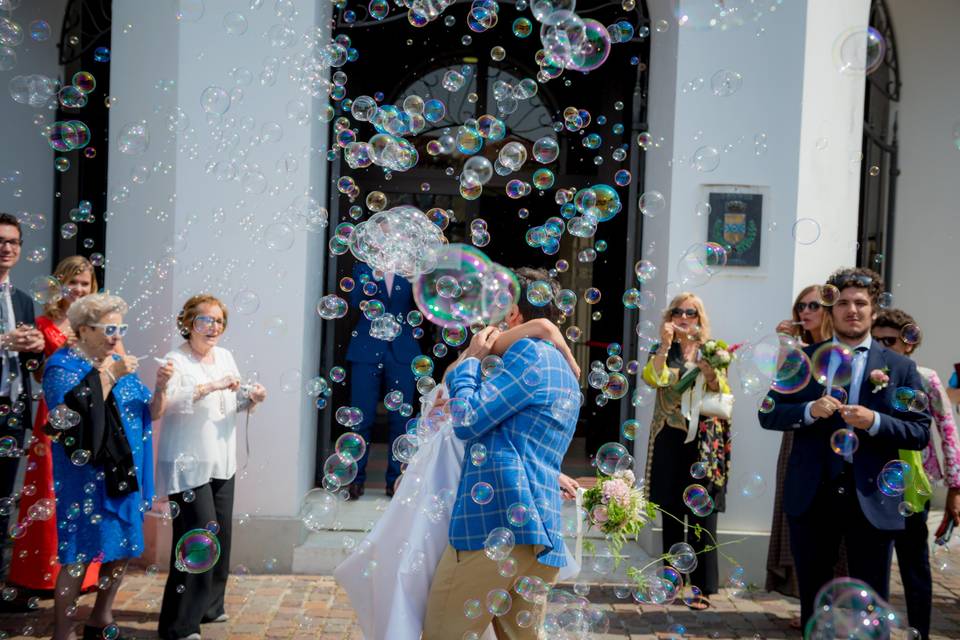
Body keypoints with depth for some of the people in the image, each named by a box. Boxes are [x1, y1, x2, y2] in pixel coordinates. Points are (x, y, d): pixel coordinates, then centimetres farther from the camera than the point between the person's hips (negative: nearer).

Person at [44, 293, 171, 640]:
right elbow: (73, 414, -22)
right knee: (80, 553, -6)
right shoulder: (63, 365, -6)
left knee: (122, 548, 11)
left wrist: (159, 387, -10)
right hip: (83, 472, -6)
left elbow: (149, 413, 9)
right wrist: (109, 376, -22)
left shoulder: (120, 363, 11)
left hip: (124, 471, 7)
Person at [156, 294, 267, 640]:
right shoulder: (176, 360, -11)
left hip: (222, 462, 7)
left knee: (222, 533, 12)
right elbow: (167, 400, -29)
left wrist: (251, 398, -3)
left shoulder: (225, 356, 10)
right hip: (189, 465, -7)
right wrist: (211, 386, -35)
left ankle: (209, 606, 31)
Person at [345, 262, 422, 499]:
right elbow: (356, 302, -8)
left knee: (400, 418, 3)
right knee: (362, 417, 0)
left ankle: (395, 479, 13)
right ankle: (356, 478, 11)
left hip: (402, 352, 1)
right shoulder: (364, 268, 7)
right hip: (368, 350, -1)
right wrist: (373, 277, -25)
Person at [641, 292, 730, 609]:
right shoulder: (662, 351, 10)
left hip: (704, 442, -1)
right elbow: (652, 378, -10)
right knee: (671, 512, 6)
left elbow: (723, 393, -2)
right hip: (669, 440, 1)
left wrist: (709, 373, -20)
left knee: (702, 514, -3)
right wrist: (665, 344, -18)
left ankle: (702, 588, 3)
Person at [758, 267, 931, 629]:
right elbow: (768, 414, 3)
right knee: (812, 596, 15)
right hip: (812, 495, 1)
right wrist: (809, 410, -15)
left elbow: (921, 433, -1)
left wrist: (875, 421, -18)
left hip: (871, 499, -1)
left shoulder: (900, 367, 2)